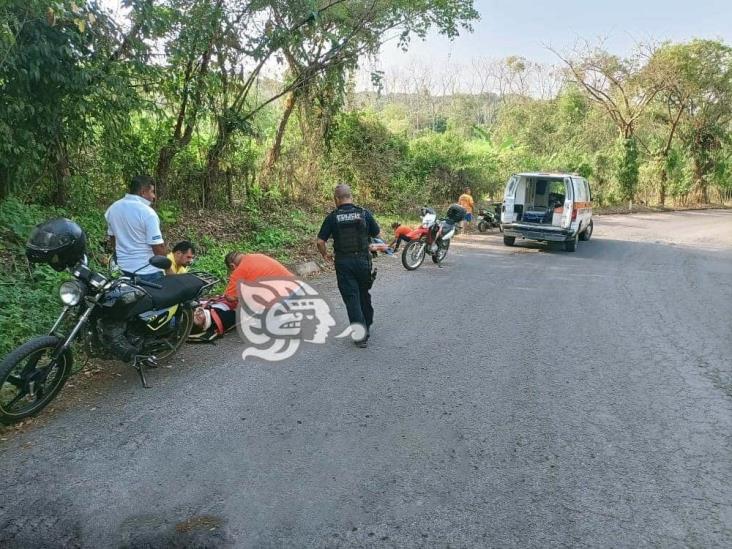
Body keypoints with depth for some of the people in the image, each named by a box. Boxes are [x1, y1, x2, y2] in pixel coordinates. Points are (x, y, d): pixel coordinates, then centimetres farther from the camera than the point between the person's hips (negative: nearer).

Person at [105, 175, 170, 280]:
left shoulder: (112, 208, 4)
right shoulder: (147, 212, -19)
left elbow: (112, 238, 15)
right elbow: (158, 247, -20)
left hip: (123, 268, 8)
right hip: (147, 271, -8)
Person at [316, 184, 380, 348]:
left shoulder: (332, 217, -5)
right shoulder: (365, 213, -2)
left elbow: (320, 241, -6)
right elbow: (377, 233, 5)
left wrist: (325, 255, 13)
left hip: (343, 262, -2)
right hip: (363, 260, 2)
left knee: (351, 297, 3)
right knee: (364, 295, 19)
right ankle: (367, 326, 33)